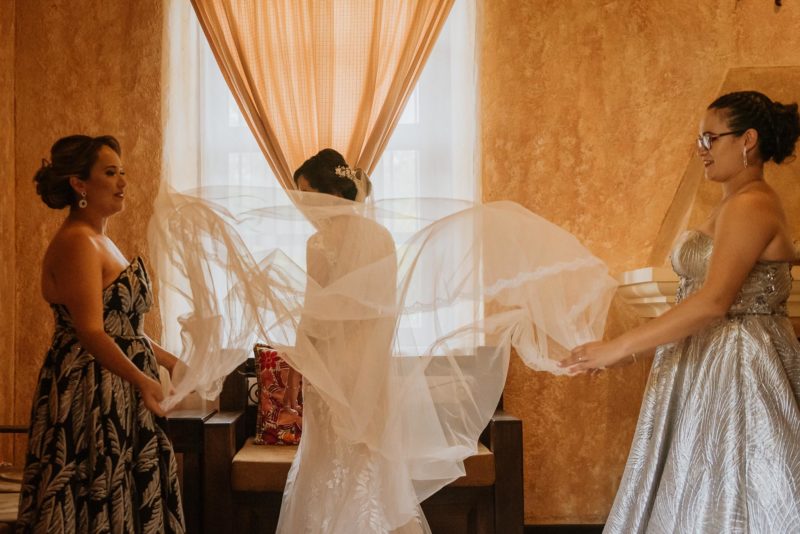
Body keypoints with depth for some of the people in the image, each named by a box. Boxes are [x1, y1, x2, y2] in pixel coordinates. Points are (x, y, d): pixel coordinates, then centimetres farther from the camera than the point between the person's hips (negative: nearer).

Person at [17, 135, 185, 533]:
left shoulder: (100, 241, 15)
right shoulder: (76, 242, -15)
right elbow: (90, 332, -25)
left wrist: (173, 363, 19)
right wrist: (141, 379, -36)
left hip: (118, 399, 9)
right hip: (89, 397, -9)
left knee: (123, 500, 12)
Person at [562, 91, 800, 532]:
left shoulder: (750, 205, -17)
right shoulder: (735, 204, 14)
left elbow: (713, 301, -27)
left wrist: (618, 348, -28)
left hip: (736, 368, -10)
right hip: (709, 366, 10)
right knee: (694, 496, 14)